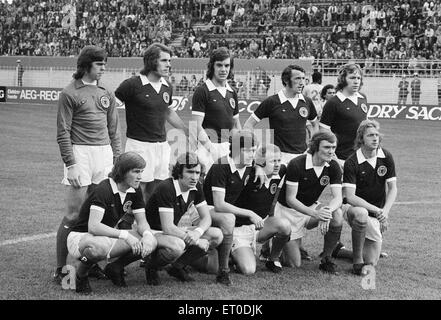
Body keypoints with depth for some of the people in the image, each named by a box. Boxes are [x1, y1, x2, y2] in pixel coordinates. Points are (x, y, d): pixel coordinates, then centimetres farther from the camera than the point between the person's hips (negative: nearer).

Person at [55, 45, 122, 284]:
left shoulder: (107, 94, 14)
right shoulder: (70, 93, -2)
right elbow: (63, 133, -5)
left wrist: (117, 159, 11)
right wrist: (71, 164, -12)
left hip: (104, 154, 5)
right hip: (80, 154, -5)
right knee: (74, 214, -6)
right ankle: (60, 268, 0)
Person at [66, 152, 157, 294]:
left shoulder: (135, 191, -2)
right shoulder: (103, 190, -25)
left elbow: (142, 222, 0)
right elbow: (93, 226, -32)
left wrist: (147, 235, -23)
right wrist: (124, 235, -36)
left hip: (108, 235, 7)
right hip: (80, 237, -7)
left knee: (151, 242, -15)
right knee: (99, 247, -44)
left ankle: (115, 268, 9)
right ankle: (81, 276, -11)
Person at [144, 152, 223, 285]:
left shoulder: (196, 187, -3)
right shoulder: (166, 188, -27)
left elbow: (206, 218, 0)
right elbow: (167, 228, -30)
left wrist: (198, 232, -23)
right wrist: (196, 241, -27)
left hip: (176, 230, 8)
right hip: (154, 231, -8)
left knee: (217, 235, -9)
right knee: (177, 246, -40)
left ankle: (178, 267, 5)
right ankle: (152, 268, -7)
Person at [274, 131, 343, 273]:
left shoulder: (333, 167, -11)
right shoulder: (296, 164, -25)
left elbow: (337, 197, -17)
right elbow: (290, 199, -24)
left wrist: (327, 210, -40)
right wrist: (315, 213, -37)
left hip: (312, 207, 4)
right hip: (288, 210, -4)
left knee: (337, 215, -28)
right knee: (294, 264, -8)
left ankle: (326, 259, -10)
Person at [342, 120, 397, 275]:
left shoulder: (386, 157, -4)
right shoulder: (351, 163, -17)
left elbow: (392, 188, -1)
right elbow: (350, 196, -22)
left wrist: (384, 212, -17)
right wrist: (375, 209, -31)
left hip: (376, 214, 4)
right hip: (354, 207, -4)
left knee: (371, 263, -1)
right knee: (361, 214, -43)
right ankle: (357, 261, -24)